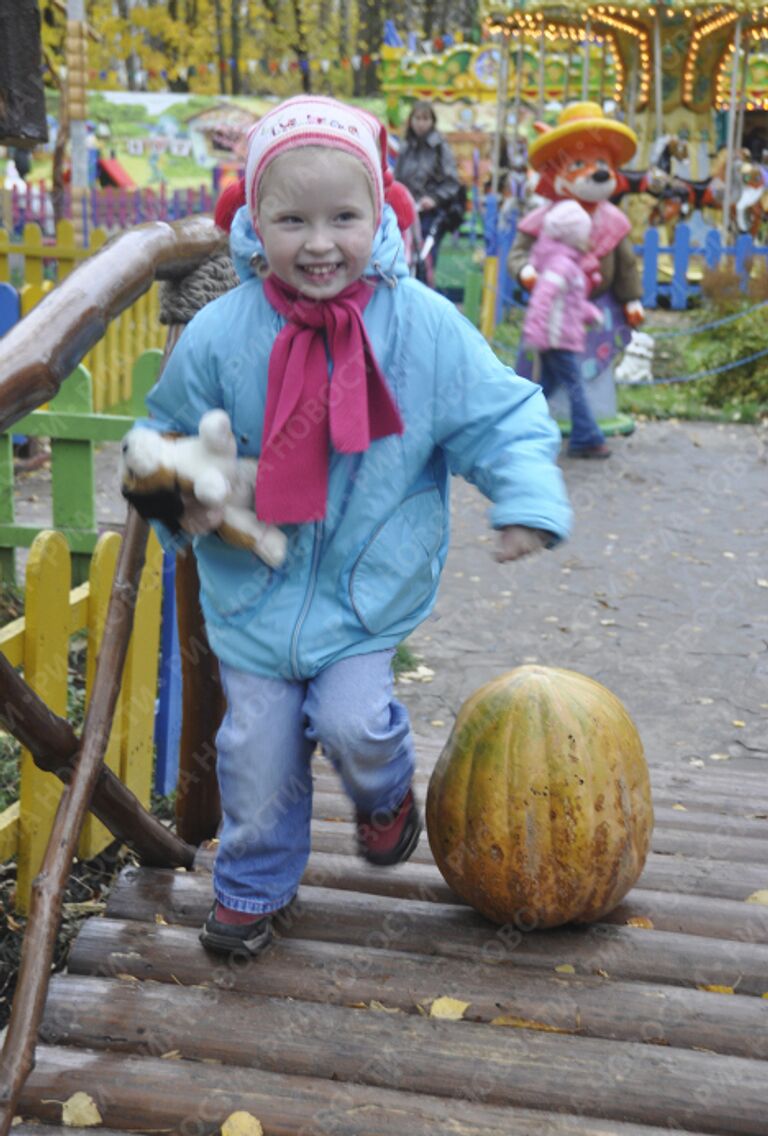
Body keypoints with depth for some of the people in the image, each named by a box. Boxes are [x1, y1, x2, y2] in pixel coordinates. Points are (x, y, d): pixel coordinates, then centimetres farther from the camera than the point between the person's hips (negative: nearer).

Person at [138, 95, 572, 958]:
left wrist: (527, 497, -20)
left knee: (351, 721, -10)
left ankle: (385, 793, 29)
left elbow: (500, 417, -5)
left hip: (371, 583, -1)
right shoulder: (218, 337, -12)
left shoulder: (426, 327, -13)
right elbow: (172, 433, 4)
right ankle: (253, 881, 33)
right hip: (255, 585, 1)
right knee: (259, 744, 8)